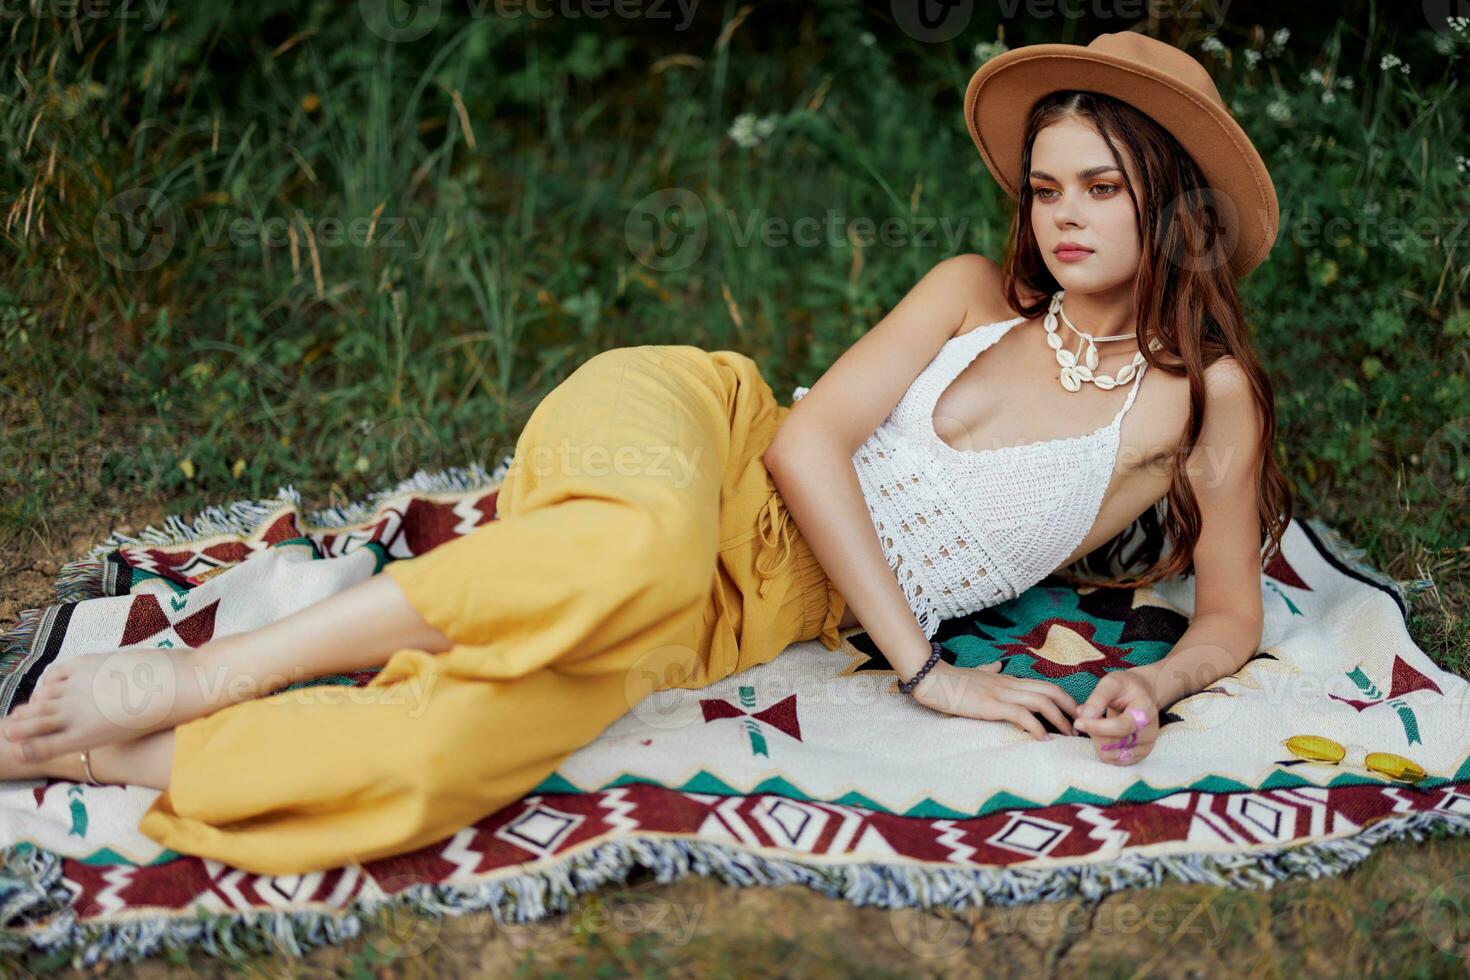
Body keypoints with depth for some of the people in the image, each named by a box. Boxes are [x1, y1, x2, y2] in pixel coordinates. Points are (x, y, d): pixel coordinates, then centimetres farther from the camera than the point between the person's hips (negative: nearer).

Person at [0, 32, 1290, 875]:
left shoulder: (1205, 397, 7)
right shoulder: (975, 294, 6)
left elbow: (1232, 613, 12)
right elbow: (809, 438, -5)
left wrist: (1155, 681, -13)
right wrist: (924, 668, -13)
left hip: (755, 612, 0)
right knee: (644, 550, -43)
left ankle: (107, 754, -14)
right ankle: (187, 676, -27)